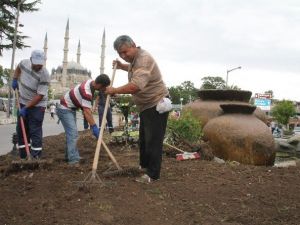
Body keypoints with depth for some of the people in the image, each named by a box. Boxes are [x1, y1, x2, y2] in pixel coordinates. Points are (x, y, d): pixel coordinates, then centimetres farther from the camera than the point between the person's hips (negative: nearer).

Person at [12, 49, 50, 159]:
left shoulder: (44, 75, -25)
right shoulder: (24, 63, -8)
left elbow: (39, 96, -24)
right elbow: (18, 68, 20)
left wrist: (26, 108, -25)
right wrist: (15, 80, 6)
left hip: (37, 106, -7)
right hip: (23, 103, 7)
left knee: (35, 131, -10)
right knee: (21, 129, 11)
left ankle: (36, 157, -5)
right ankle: (23, 156, 21)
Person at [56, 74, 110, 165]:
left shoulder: (91, 82, -4)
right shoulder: (87, 91, -32)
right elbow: (87, 111, -35)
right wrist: (94, 127, -35)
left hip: (71, 108, 10)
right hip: (65, 109, -10)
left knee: (72, 133, 15)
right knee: (73, 134, -18)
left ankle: (69, 156, 25)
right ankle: (74, 161, -20)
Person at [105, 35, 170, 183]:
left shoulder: (144, 59, -25)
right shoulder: (134, 59, 8)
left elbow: (135, 86, -37)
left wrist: (114, 90, -24)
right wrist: (121, 66, 17)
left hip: (156, 105, -11)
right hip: (146, 106, 11)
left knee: (153, 140, -6)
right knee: (143, 139, 20)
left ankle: (153, 174, 3)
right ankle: (144, 165, 36)